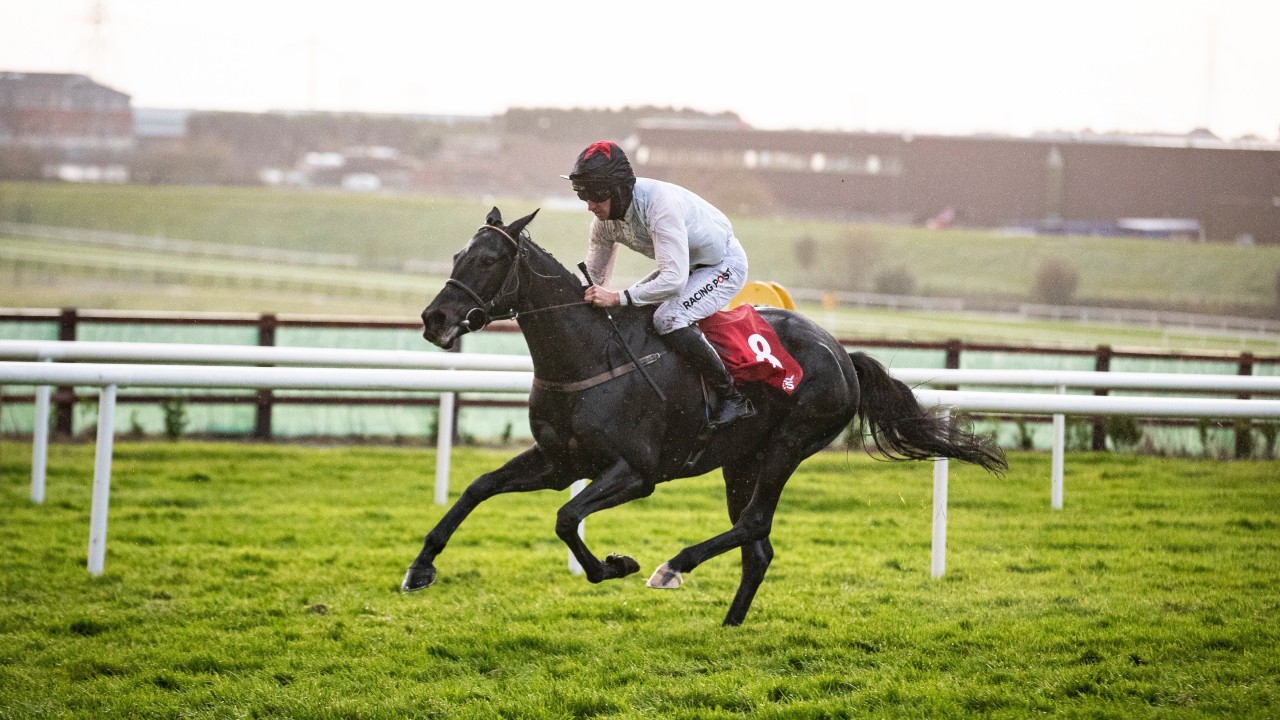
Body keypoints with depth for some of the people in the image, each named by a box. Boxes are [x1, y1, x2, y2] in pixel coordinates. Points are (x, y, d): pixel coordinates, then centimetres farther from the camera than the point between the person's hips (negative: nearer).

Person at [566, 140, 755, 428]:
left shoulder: (660, 202, -37)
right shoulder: (604, 217, -11)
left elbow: (674, 280, -42)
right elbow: (593, 276, 2)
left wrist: (617, 298, -44)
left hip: (723, 265, -9)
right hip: (683, 266, 9)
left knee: (669, 318, -29)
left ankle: (730, 397, -19)